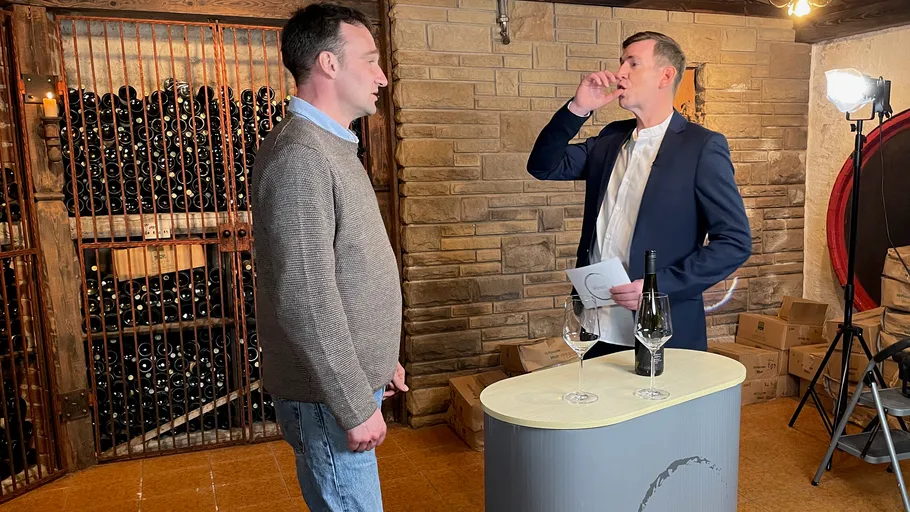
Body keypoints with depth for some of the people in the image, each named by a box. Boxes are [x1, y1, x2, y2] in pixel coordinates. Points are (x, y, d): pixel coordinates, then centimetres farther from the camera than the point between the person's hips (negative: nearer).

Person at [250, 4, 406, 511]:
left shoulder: (332, 147, 12)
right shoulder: (298, 156, -20)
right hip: (329, 395, -9)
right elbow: (305, 301, -24)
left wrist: (380, 359, 18)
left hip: (351, 379, 9)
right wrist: (356, 406, -19)